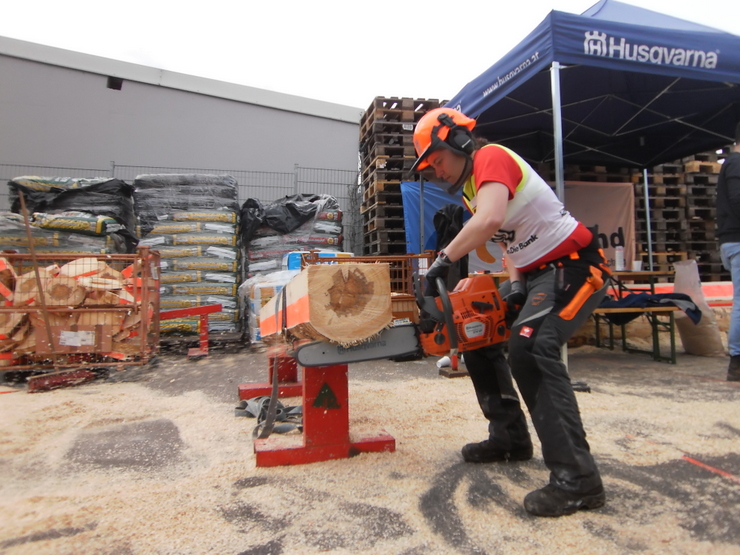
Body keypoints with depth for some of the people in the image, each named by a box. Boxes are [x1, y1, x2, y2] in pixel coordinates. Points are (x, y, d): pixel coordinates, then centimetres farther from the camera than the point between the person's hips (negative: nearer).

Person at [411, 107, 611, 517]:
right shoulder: (471, 186, 15)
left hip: (574, 266, -10)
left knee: (529, 349, -28)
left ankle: (576, 478, -22)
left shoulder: (491, 158, -15)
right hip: (533, 272, 10)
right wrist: (514, 283, -2)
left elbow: (490, 220, -35)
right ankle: (509, 438, 20)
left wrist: (443, 260, -27)